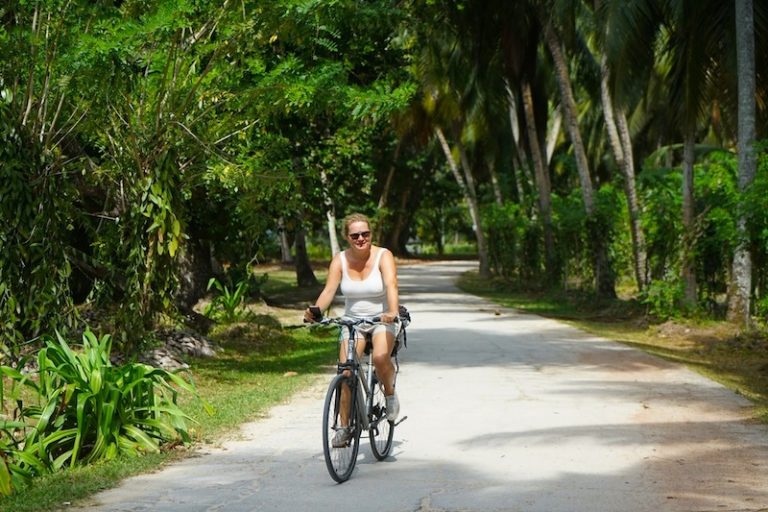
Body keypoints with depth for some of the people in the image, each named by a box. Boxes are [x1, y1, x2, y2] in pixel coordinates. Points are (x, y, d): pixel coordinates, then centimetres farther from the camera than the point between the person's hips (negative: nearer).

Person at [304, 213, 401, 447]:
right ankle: (345, 426, 2)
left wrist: (393, 311, -47)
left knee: (380, 357, -31)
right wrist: (315, 311, -36)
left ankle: (390, 394, 0)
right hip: (352, 320, 3)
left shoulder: (383, 256, -13)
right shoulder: (340, 260, -5)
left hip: (383, 319, -3)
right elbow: (329, 289, -16)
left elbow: (391, 285, -29)